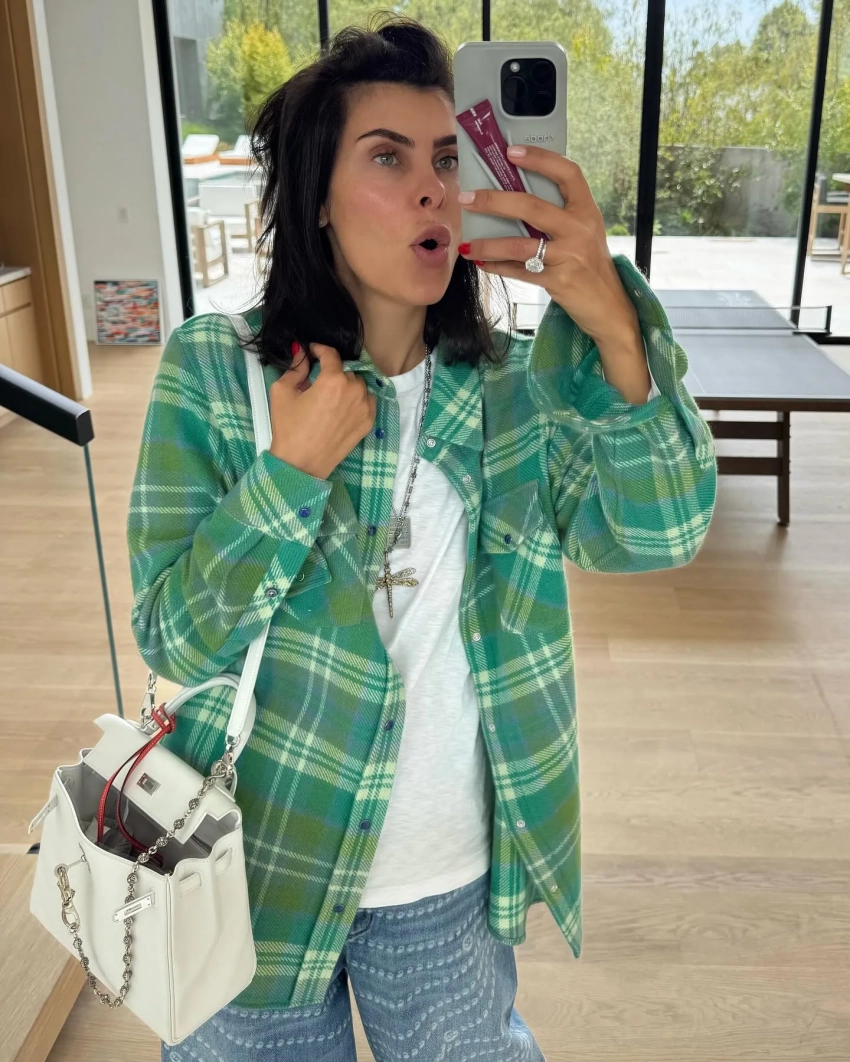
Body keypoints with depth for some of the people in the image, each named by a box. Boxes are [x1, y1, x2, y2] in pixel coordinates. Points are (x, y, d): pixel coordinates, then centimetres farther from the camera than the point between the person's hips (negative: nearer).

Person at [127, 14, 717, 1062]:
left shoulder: (514, 387, -7)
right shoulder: (212, 371, -12)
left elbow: (656, 533, -22)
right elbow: (173, 636, -13)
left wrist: (612, 327, -38)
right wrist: (294, 468, -25)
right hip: (258, 869, -1)